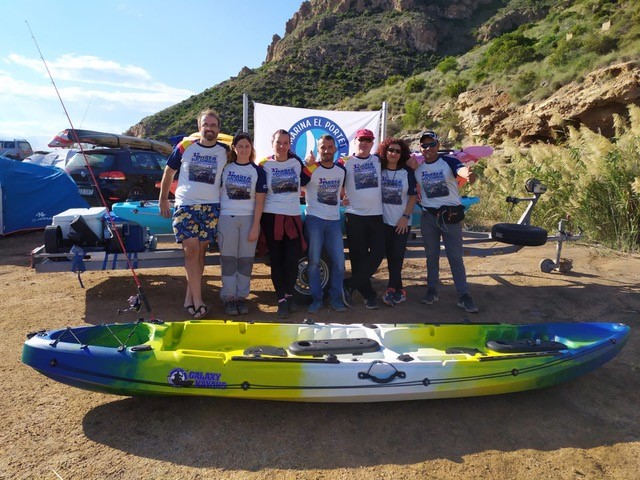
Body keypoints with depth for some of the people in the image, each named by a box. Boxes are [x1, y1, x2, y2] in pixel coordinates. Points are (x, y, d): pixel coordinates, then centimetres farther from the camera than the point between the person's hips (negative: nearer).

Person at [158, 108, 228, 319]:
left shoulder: (225, 151, 3)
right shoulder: (185, 147, 2)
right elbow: (169, 171, 11)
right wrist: (163, 199, 11)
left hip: (211, 207, 2)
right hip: (185, 205, -1)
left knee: (200, 251, 5)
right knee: (191, 249, -10)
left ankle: (190, 297, 16)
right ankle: (197, 301, -6)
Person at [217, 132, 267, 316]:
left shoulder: (258, 171, 3)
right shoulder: (225, 168, 6)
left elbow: (259, 201, -1)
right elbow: (217, 192, 9)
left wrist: (255, 226, -8)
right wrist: (214, 221, 1)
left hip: (249, 219, 0)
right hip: (227, 218, 0)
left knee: (246, 260, 4)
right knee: (228, 259, 2)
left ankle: (242, 296, 14)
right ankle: (229, 297, 9)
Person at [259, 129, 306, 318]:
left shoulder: (296, 162, 7)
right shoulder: (264, 164, 2)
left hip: (293, 216, 1)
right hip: (271, 216, -1)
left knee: (292, 259, -3)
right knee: (276, 259, 3)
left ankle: (289, 294, 18)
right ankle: (281, 299, 12)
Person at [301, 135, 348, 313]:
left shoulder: (342, 170, 10)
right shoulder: (310, 169, -3)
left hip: (334, 220, 4)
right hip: (314, 219, -3)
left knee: (339, 262, 0)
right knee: (314, 261, -1)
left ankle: (335, 298, 14)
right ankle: (316, 299, 10)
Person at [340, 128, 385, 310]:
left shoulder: (378, 160, 10)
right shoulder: (346, 162, 3)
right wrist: (342, 198, -4)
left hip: (376, 215, 3)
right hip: (355, 215, -2)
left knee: (377, 253, -5)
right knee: (359, 256, 0)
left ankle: (349, 286, 6)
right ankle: (369, 295, 13)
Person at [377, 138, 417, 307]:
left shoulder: (407, 173, -1)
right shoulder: (378, 171, 1)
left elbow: (413, 196, -1)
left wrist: (406, 217, -10)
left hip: (402, 222, -1)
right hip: (384, 221, 1)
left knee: (397, 256, -4)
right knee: (390, 256, 4)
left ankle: (391, 289, 1)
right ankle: (398, 290, 14)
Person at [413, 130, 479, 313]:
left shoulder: (449, 161, -9)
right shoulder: (416, 167, 2)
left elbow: (460, 169, -31)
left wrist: (468, 173, -54)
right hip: (428, 217, 3)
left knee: (455, 256, 0)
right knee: (431, 255, 12)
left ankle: (464, 296, 6)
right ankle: (432, 290, 25)